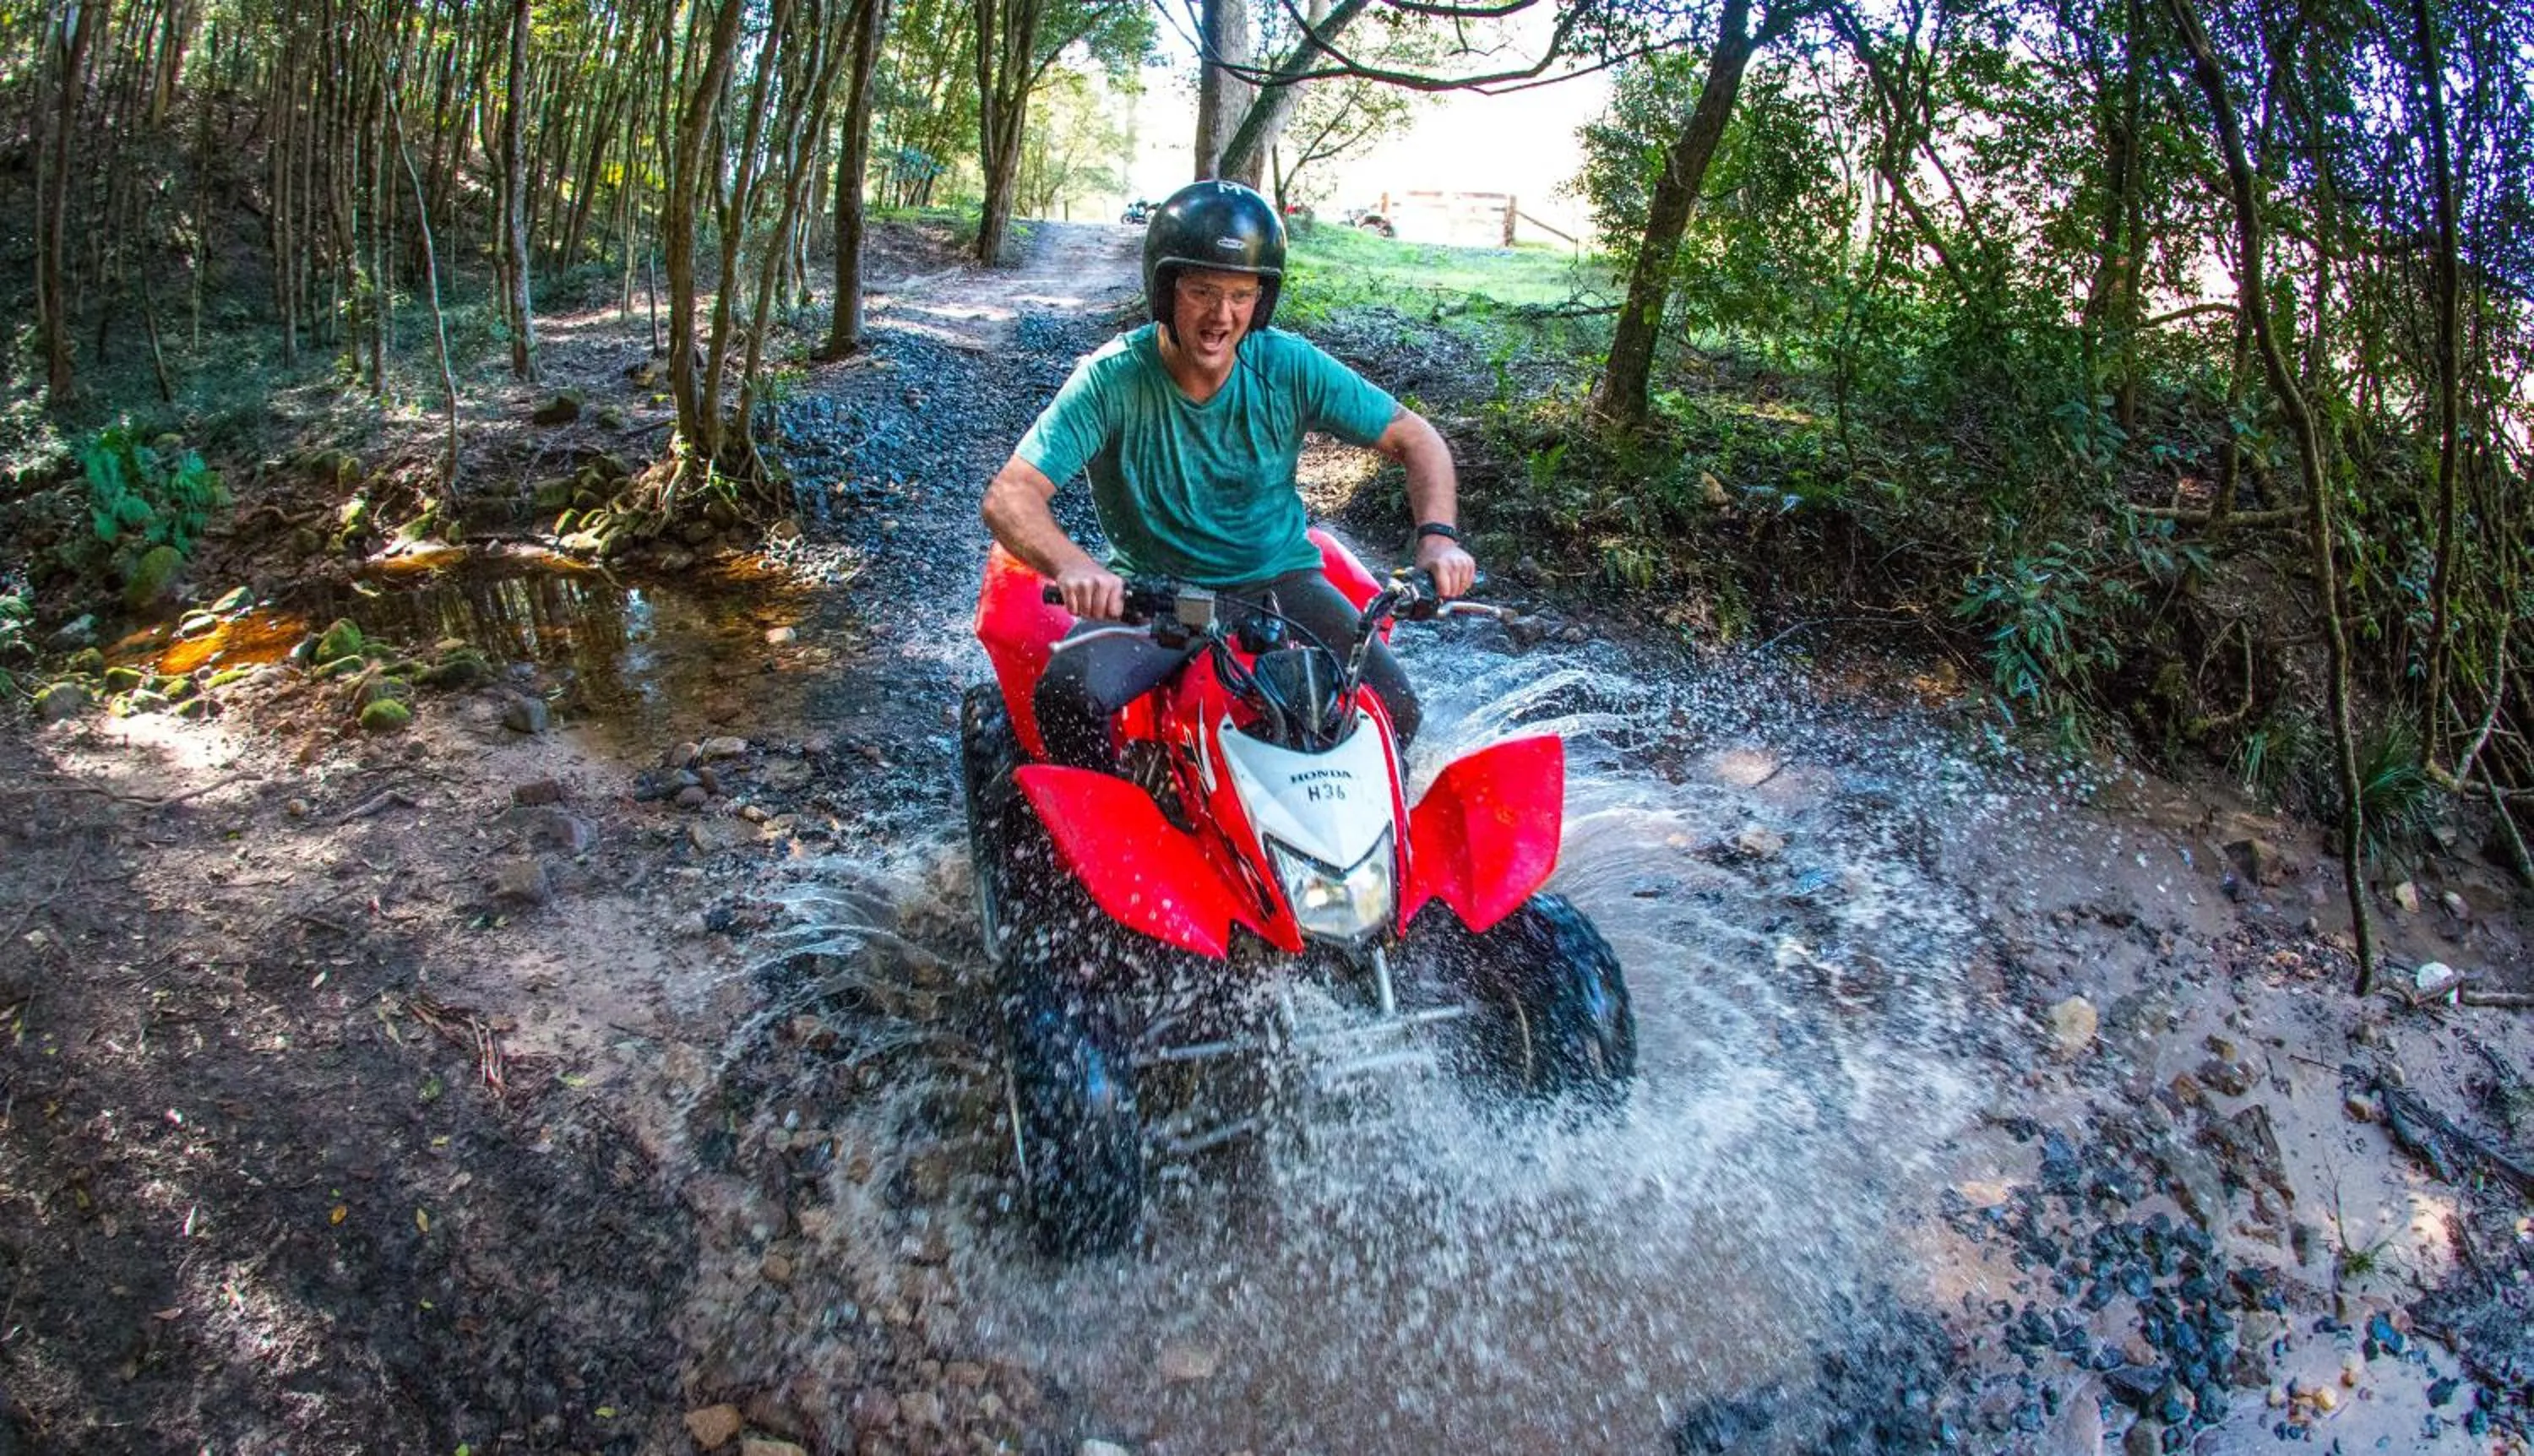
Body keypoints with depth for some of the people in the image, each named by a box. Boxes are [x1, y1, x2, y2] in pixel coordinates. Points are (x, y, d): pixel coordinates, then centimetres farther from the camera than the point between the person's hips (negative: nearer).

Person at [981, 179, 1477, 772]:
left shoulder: (1288, 367, -8)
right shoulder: (1113, 378, -15)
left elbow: (1415, 437, -1)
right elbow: (1008, 496, -22)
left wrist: (1437, 535, -20)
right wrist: (1072, 565, -44)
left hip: (1277, 582, 2)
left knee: (1394, 711, -17)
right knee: (1067, 695, -30)